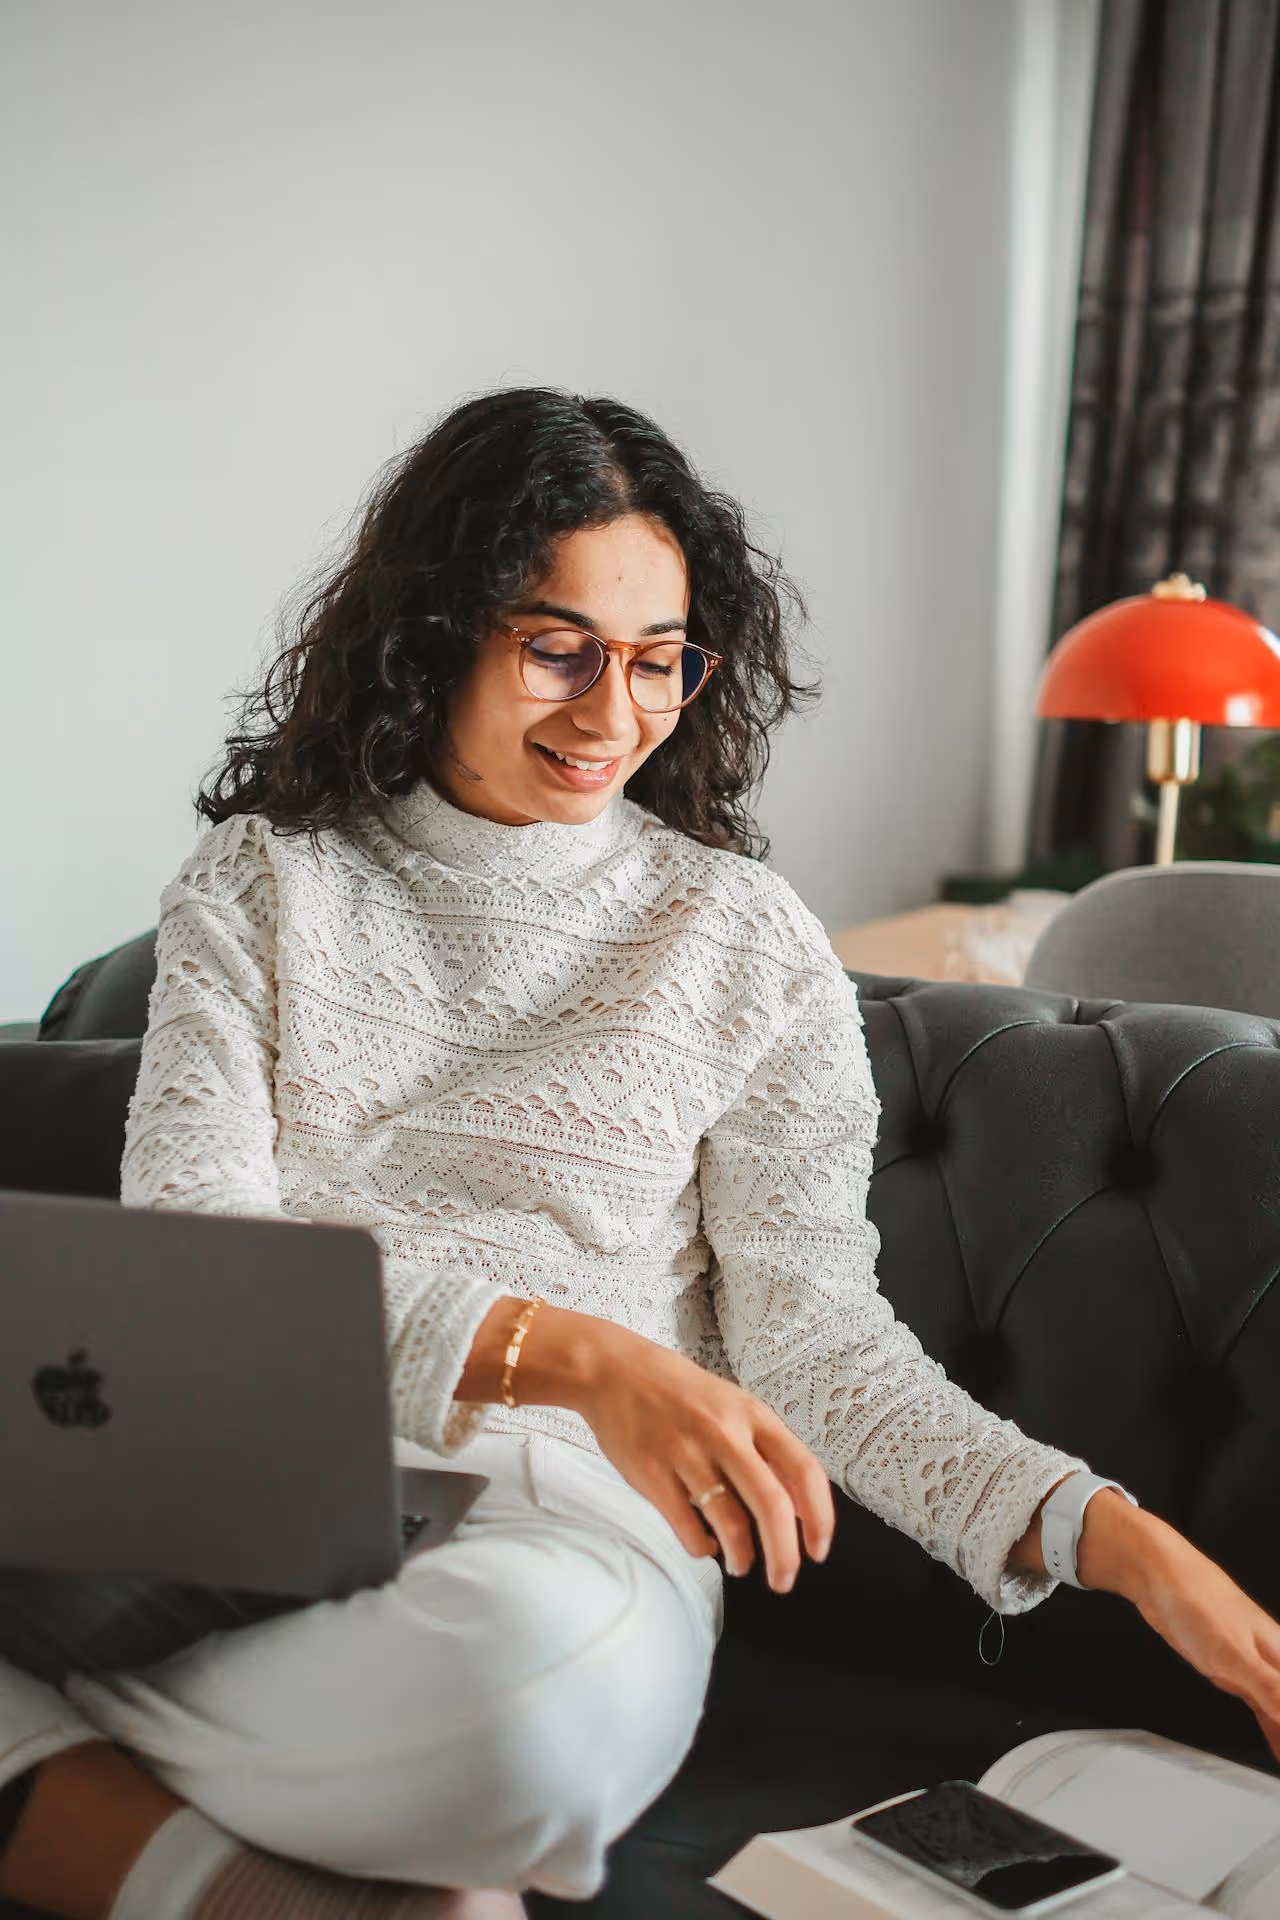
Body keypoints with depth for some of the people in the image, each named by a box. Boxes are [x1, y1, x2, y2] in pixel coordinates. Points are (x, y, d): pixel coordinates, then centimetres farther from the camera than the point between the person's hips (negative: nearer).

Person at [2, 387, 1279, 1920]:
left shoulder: (745, 939, 8)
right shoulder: (261, 881, 10)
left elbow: (818, 1334, 6)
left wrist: (1122, 1544, -10)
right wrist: (567, 1349, -19)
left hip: (570, 1511, -1)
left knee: (551, 1674, -38)